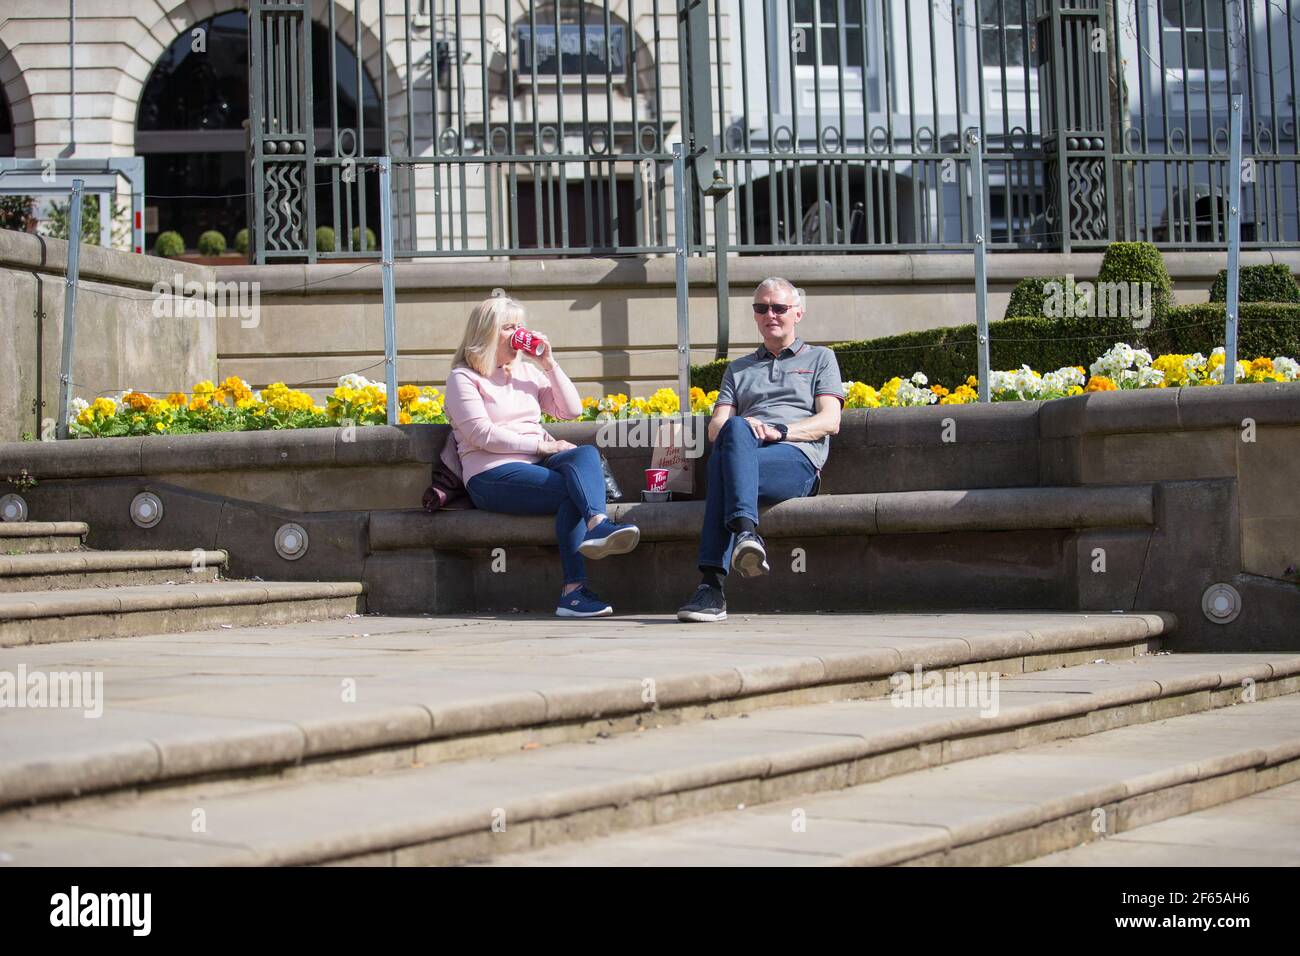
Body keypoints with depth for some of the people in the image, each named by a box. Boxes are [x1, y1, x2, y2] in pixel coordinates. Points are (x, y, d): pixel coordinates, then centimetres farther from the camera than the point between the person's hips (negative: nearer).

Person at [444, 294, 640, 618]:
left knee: (587, 453, -29)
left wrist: (550, 365, 7)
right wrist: (542, 445, -12)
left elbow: (571, 410, 17)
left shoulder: (527, 371, 23)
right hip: (492, 476, -5)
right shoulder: (463, 378, 4)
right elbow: (483, 435, -10)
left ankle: (597, 525, -52)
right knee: (574, 490, -29)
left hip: (537, 465, 5)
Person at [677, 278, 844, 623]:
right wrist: (743, 427, -7)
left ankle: (712, 584, -49)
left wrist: (779, 431, -8)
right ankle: (746, 533, -53)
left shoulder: (820, 358, 25)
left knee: (723, 465, -35)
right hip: (745, 450, 3)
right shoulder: (738, 369, 34)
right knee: (736, 429, -37)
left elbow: (830, 421, 9)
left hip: (797, 458, -3)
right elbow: (716, 427, 19)